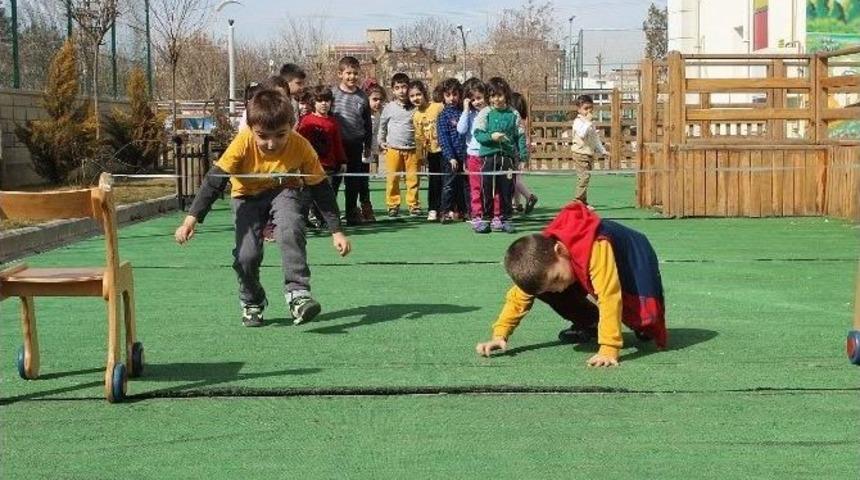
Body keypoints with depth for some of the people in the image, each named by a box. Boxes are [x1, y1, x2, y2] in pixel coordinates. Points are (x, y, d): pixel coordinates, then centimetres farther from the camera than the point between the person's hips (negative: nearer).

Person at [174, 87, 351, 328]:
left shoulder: (301, 147, -27)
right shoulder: (243, 143, -30)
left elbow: (320, 188, -17)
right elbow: (215, 179, -26)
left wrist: (336, 231, -17)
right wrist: (192, 218, -34)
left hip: (284, 190, 0)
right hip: (247, 195, 0)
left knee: (290, 228, -33)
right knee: (246, 254, -15)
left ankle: (298, 293, -29)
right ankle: (252, 304, 12)